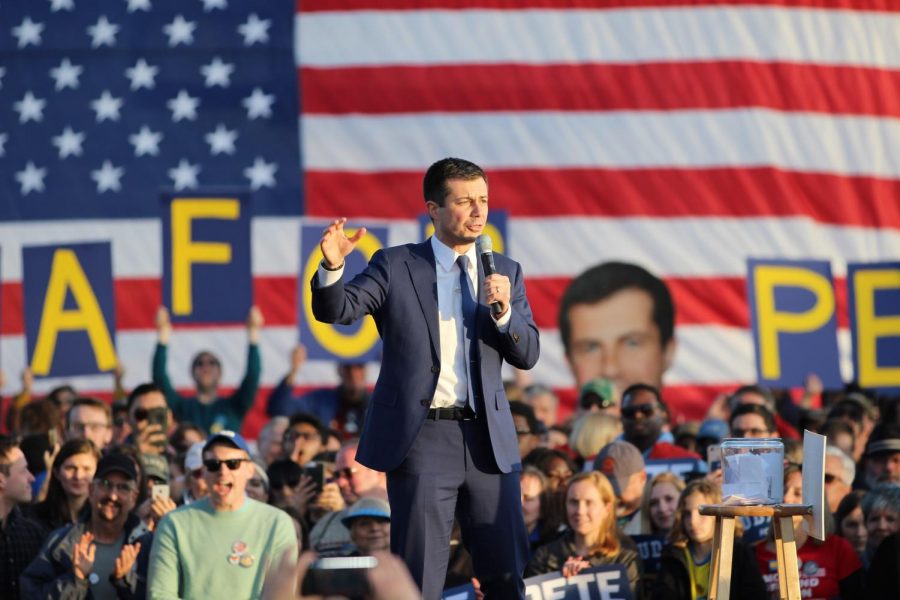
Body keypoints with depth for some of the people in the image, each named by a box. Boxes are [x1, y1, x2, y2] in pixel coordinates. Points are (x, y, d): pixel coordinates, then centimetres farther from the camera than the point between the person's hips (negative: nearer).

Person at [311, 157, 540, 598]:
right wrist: (332, 267, -29)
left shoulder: (506, 272, 11)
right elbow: (335, 310, -8)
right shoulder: (395, 266, 3)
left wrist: (504, 311, -13)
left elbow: (527, 355, 6)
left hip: (489, 441, 3)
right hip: (422, 437, -3)